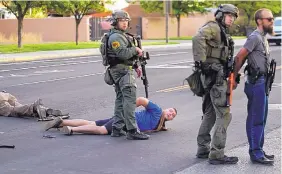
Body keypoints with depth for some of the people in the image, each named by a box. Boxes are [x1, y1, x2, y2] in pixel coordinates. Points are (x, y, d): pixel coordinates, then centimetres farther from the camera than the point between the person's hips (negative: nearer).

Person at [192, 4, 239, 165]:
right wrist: (201, 61, -29)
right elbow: (198, 39, -27)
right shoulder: (213, 27, -8)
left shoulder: (223, 33, 23)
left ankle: (203, 149, 24)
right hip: (215, 75, -10)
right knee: (224, 115, -10)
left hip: (212, 77, 10)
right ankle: (217, 154, -9)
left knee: (210, 114, 16)